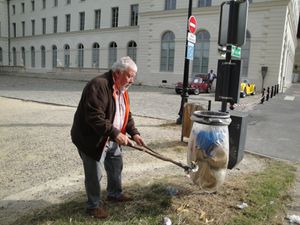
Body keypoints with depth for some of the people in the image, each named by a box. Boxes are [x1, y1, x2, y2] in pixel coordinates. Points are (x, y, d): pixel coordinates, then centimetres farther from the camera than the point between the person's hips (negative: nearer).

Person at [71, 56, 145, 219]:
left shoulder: (121, 89, 5)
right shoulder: (98, 85, -26)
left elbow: (126, 114, 11)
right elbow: (94, 117, -33)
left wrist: (134, 133, 0)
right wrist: (115, 133, -32)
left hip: (110, 139, 9)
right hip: (91, 139, -9)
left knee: (116, 166, 21)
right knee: (94, 174, 4)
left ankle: (115, 194, 43)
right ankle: (94, 205, 24)